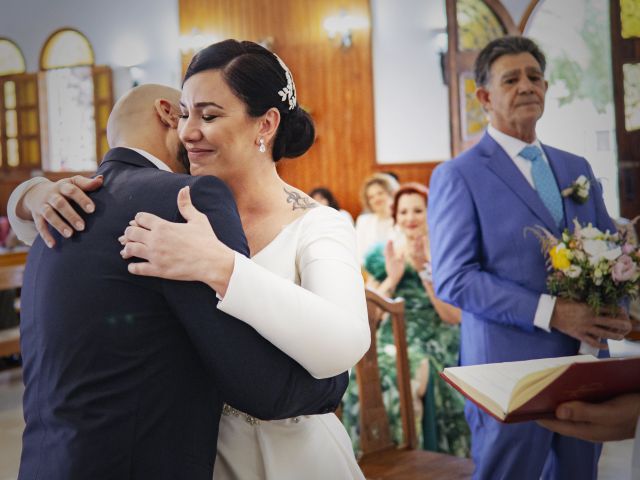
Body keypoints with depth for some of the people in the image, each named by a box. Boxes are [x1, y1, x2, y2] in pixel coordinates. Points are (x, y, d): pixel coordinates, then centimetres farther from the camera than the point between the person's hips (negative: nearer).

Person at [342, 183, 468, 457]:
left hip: (435, 347, -2)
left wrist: (425, 271, -13)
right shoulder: (381, 257, 11)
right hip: (390, 344, 2)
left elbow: (454, 316, -7)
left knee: (413, 381, -33)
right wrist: (392, 279, -8)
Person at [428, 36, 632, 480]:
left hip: (585, 366, 6)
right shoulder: (458, 176, -6)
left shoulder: (577, 169, 13)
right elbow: (453, 278, -14)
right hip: (510, 369, -6)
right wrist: (549, 312, -20)